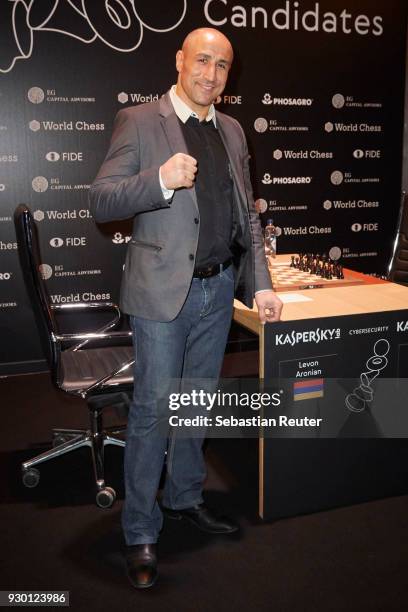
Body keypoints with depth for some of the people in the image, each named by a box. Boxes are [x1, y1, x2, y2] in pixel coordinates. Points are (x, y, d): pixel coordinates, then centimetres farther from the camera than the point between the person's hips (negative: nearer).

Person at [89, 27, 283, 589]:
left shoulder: (231, 131, 13)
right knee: (153, 410, 1)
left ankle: (185, 496, 36)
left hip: (219, 290, 6)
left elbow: (247, 214, 15)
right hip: (164, 290, -5)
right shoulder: (138, 121, -4)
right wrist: (160, 180, -27)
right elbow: (100, 203, -10)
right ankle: (140, 531, 17)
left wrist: (259, 284, 7)